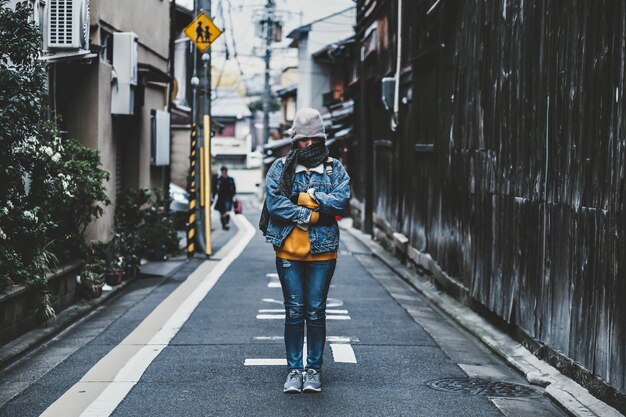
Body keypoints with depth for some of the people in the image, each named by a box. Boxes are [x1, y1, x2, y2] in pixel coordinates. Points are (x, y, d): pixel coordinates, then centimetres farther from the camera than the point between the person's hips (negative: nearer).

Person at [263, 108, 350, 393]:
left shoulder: (334, 169, 7)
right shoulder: (281, 168, 5)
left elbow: (341, 200, -10)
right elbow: (273, 202, -10)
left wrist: (307, 196, -13)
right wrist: (312, 214, -14)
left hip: (322, 252, 0)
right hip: (288, 251, 0)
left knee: (316, 312, 4)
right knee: (294, 312, 4)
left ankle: (314, 369, 15)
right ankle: (294, 369, 13)